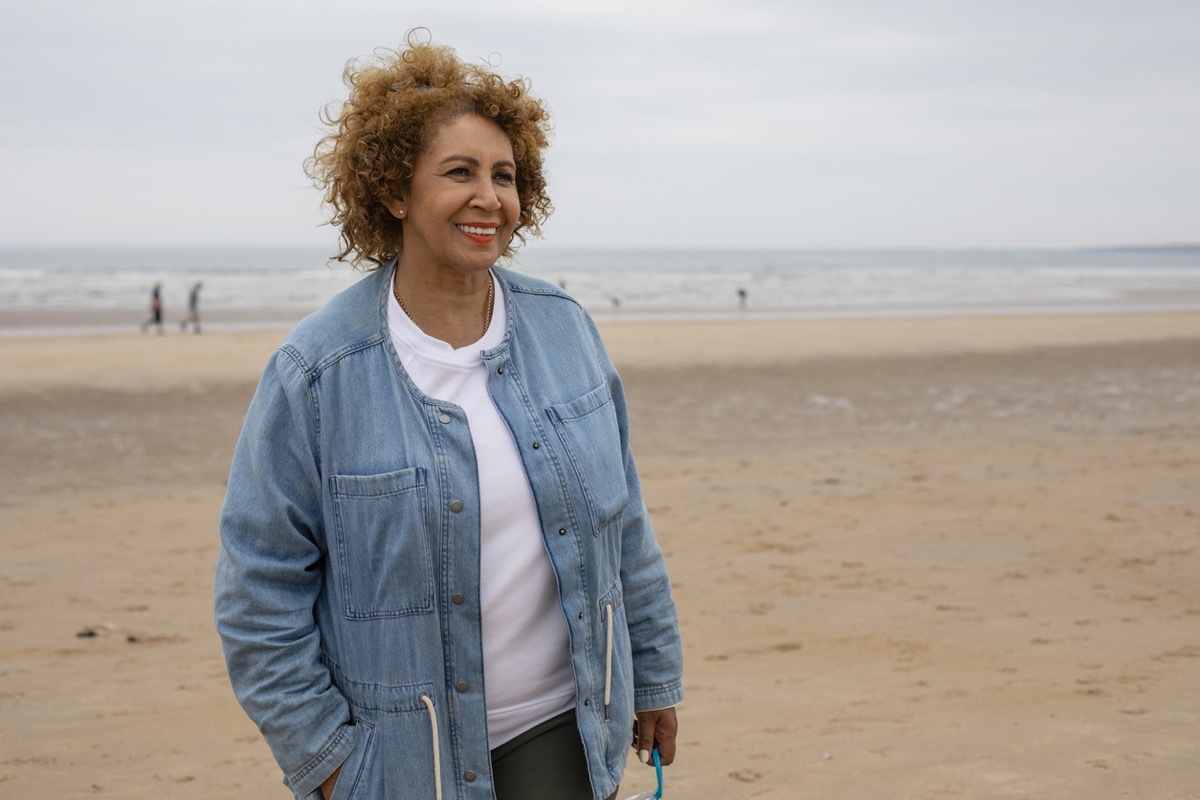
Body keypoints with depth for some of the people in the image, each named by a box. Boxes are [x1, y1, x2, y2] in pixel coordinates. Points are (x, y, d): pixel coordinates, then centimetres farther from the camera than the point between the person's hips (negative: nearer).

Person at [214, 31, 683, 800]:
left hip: (561, 734, 3)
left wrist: (654, 676, 13)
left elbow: (625, 529, 9)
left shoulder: (563, 327, 1)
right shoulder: (317, 374, -12)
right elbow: (260, 595, -8)